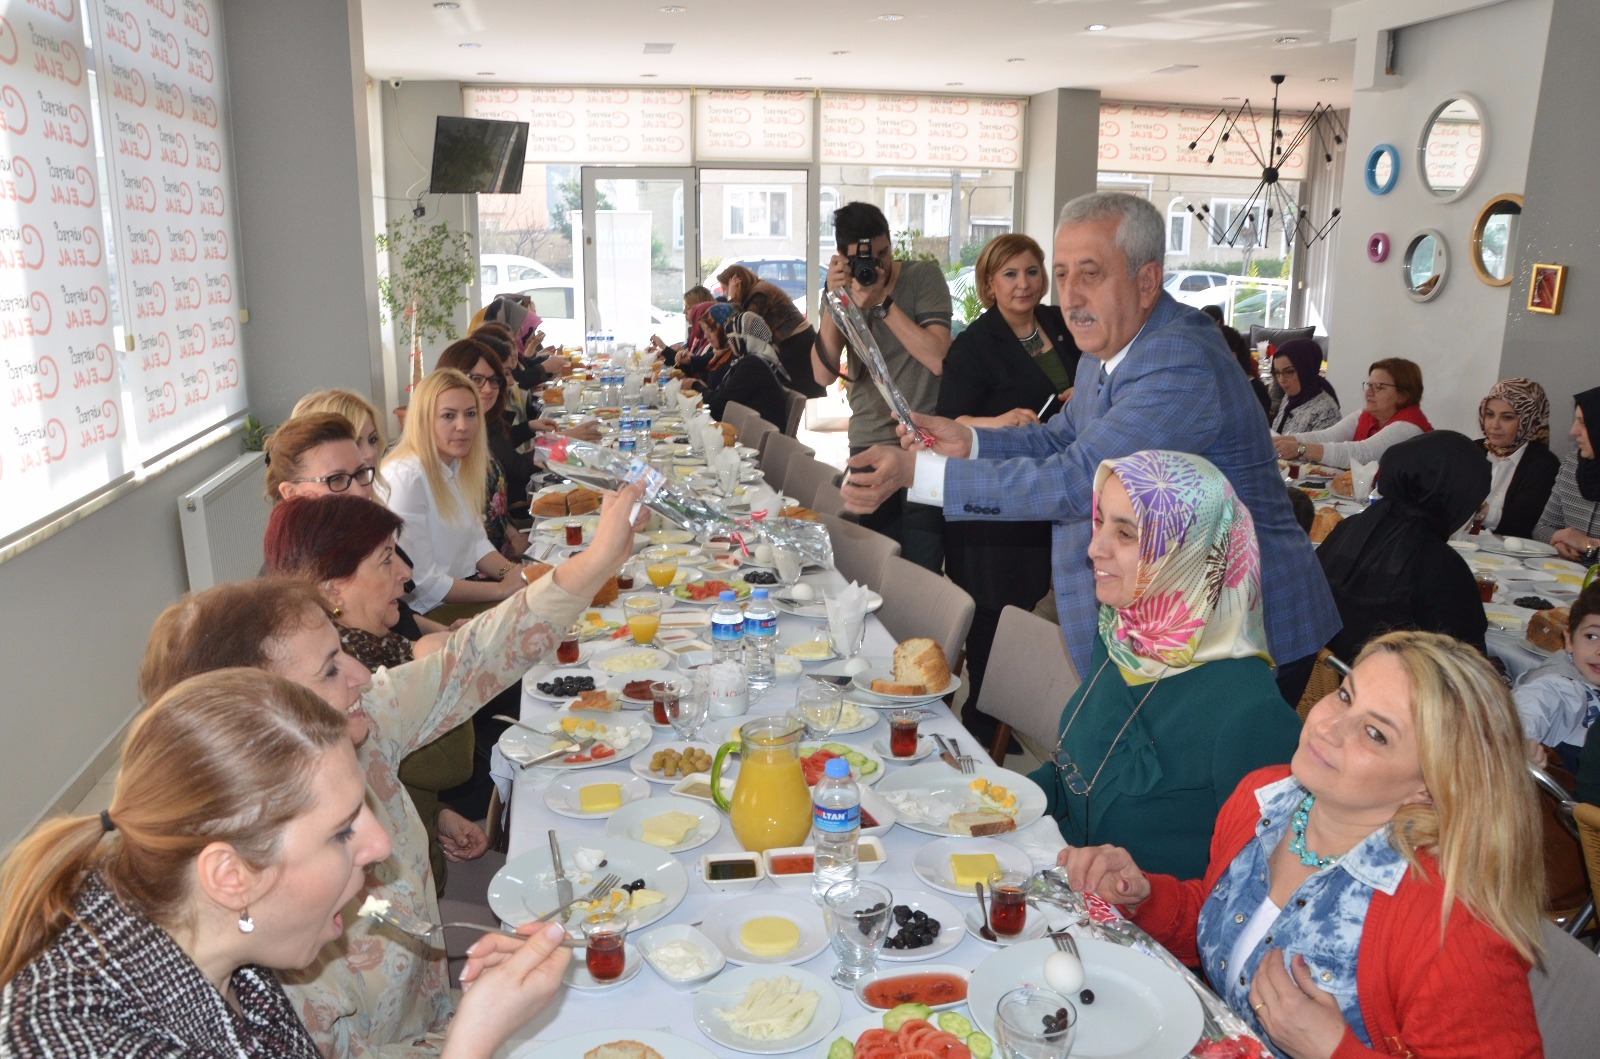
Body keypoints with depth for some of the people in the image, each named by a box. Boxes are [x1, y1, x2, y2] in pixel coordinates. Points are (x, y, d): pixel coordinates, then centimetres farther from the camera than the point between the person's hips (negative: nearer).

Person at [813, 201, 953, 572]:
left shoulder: (923, 276, -5)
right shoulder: (843, 290, 5)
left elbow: (938, 359, -19)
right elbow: (824, 375, -6)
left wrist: (882, 302, -20)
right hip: (868, 444, 4)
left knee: (921, 572, -3)